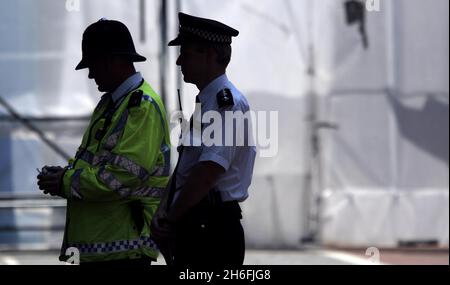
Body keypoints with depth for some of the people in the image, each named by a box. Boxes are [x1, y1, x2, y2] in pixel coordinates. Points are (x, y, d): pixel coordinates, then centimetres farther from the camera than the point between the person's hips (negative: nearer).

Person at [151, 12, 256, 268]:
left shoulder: (226, 102, -13)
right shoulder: (206, 103, 19)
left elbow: (209, 172, -22)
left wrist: (169, 220, -14)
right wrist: (164, 216, 8)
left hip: (212, 231, -10)